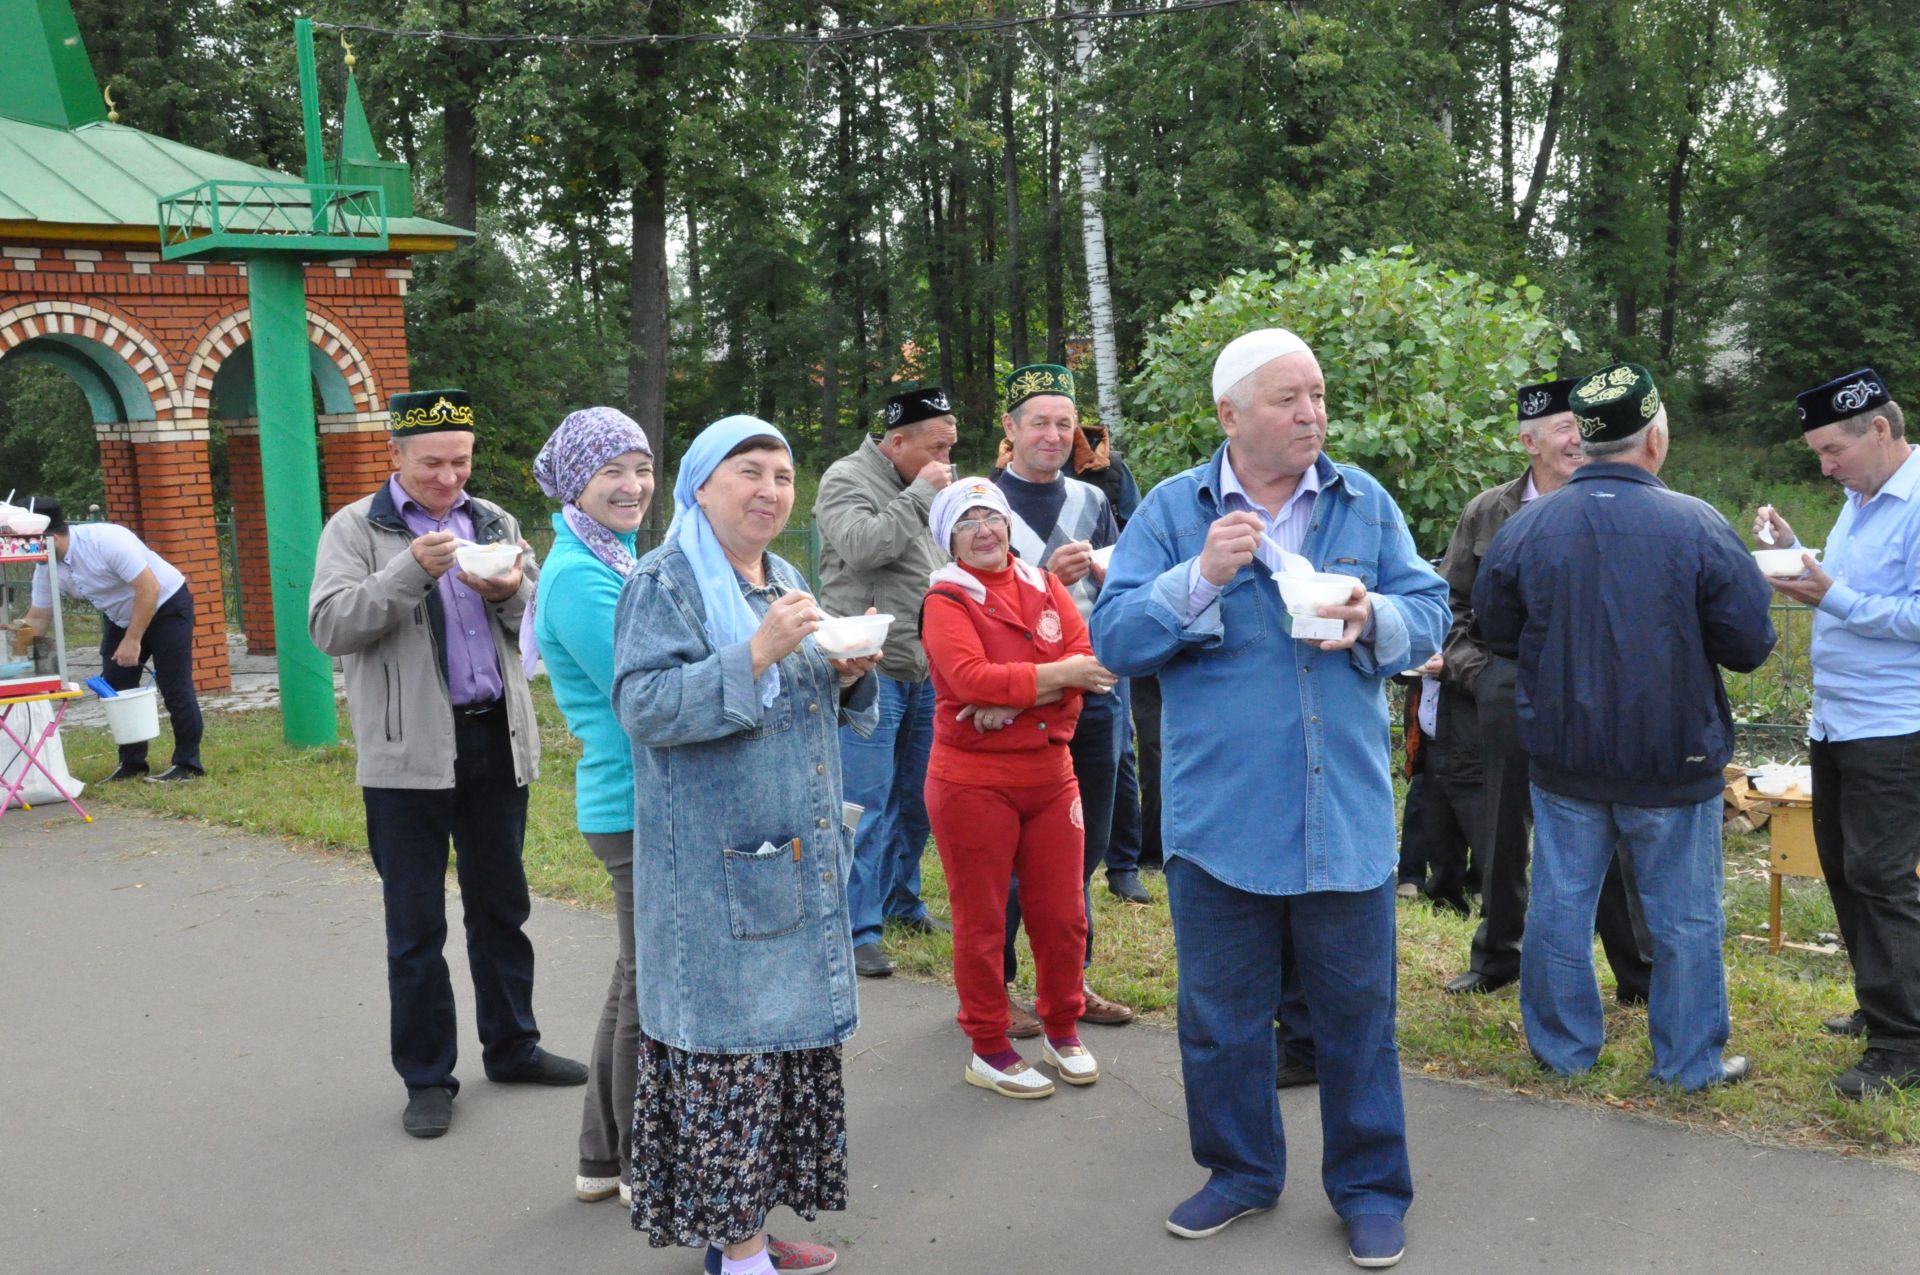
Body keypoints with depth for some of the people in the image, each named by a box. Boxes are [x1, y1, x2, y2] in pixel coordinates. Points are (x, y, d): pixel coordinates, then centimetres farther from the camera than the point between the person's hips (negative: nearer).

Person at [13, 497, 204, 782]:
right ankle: (131, 763, 13)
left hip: (165, 605, -8)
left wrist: (133, 640, -28)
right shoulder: (47, 568, -8)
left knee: (175, 687, -9)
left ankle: (188, 764, -1)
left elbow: (149, 589, -31)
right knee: (116, 690, 3)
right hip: (120, 617, 8)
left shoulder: (107, 541, -31)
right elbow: (38, 618, 0)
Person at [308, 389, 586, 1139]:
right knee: (416, 925, 4)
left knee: (501, 907, 15)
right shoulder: (357, 528, -1)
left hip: (496, 740, 4)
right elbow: (329, 625, -13)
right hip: (408, 753, -4)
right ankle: (426, 1077, 16)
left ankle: (512, 1047, 30)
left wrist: (513, 594, -12)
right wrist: (410, 571, -24)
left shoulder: (494, 522, 12)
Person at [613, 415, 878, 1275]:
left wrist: (850, 674, 1)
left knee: (787, 1035, 12)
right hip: (716, 872, -8)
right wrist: (757, 654, -26)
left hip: (798, 862, 8)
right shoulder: (664, 584, -8)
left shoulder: (786, 580, 15)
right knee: (729, 1044, -3)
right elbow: (643, 706, -19)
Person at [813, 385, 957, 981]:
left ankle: (900, 901, 33)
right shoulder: (848, 479, -8)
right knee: (865, 805, -6)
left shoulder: (927, 488, 15)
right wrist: (919, 495, -18)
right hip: (869, 669, -8)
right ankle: (857, 929, 0)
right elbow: (861, 546, -25)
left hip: (923, 671, 8)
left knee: (914, 797, 16)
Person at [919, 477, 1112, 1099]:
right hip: (972, 781, -4)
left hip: (1050, 772, 5)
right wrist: (1057, 675, -16)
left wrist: (1014, 701, -18)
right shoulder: (946, 599, -6)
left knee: (1061, 914, 11)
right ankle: (989, 1050, 19)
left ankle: (1062, 1032, 30)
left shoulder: (1045, 586, 9)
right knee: (981, 921, 5)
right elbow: (971, 678, -21)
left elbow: (1087, 659, -5)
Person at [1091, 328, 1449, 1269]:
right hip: (1218, 819, 0)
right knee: (1219, 1011, 13)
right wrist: (1200, 577, -21)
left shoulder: (1365, 503, 4)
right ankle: (1240, 1170, 34)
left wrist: (1375, 619, -17)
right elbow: (1113, 637, -8)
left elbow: (1429, 613, 4)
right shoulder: (1173, 510, -1)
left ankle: (1370, 1186, 29)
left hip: (1346, 814, 1)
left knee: (1357, 1008, 10)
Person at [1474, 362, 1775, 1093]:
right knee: (1684, 918, 11)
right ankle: (1691, 1062, 22)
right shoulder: (1698, 526, -14)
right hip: (1671, 759, -2)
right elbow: (1750, 645, -10)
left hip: (1563, 758, 2)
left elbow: (1498, 633, 5)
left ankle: (1562, 1048, 24)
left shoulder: (1526, 528, -7)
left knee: (1561, 902, 13)